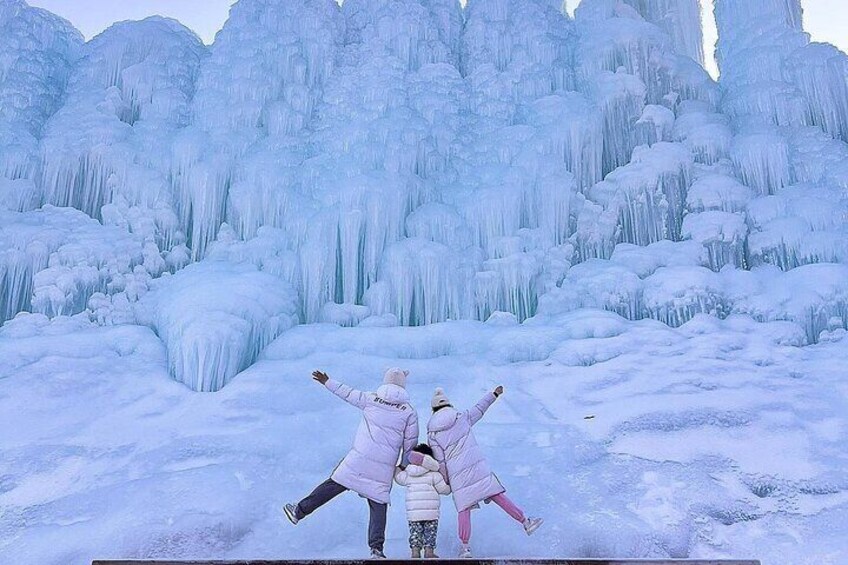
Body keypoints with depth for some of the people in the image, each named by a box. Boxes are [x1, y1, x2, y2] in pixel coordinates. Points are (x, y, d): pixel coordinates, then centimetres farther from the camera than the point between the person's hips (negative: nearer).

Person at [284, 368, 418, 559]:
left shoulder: (371, 399, 3)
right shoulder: (409, 411, 2)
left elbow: (348, 393, 16)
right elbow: (410, 443, 7)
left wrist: (327, 382, 30)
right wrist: (404, 465, 21)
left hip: (359, 458, 0)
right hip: (384, 467, 0)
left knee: (333, 484, 10)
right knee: (379, 505, 6)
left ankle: (299, 511, 17)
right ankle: (377, 548, 2)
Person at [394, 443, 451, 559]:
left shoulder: (407, 475, 5)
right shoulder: (434, 474, -3)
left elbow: (398, 477, 23)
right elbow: (444, 489, -3)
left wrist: (398, 467, 40)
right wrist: (450, 487, 18)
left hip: (413, 513, 2)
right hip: (431, 513, -2)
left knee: (415, 532, 12)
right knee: (430, 531, 9)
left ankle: (415, 551, 6)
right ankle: (429, 551, 5)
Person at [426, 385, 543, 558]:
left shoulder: (432, 433, 3)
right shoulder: (462, 418, 4)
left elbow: (440, 460, 3)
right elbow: (479, 409, 19)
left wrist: (445, 480, 13)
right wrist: (494, 394, 32)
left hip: (456, 474, 0)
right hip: (477, 467, 0)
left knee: (464, 510, 7)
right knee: (498, 496, 4)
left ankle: (465, 547, 7)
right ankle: (526, 522, 5)